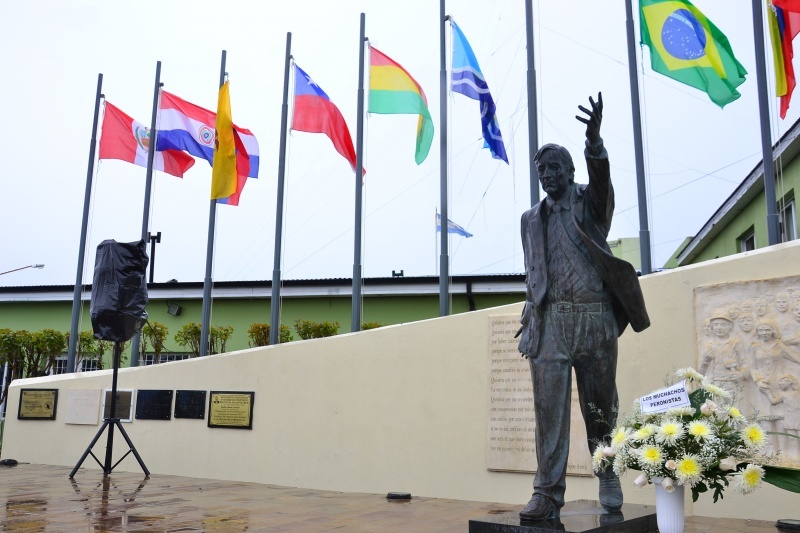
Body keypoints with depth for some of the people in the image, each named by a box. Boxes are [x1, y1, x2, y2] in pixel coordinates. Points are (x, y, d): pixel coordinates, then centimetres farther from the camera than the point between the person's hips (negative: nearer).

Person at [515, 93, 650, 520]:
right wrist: (530, 317, 8)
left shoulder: (590, 203, 7)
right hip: (550, 322, 2)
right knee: (549, 405, -6)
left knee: (600, 406, 6)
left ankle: (608, 478, 25)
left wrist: (594, 140, -34)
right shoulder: (532, 219, 16)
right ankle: (548, 491, -3)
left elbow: (601, 179, -16)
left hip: (596, 320, -1)